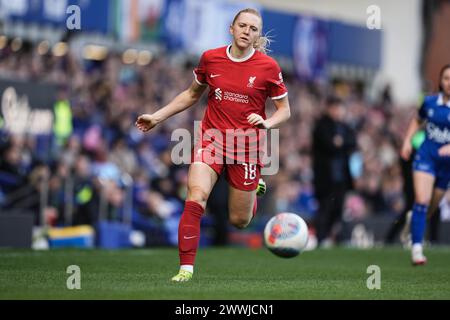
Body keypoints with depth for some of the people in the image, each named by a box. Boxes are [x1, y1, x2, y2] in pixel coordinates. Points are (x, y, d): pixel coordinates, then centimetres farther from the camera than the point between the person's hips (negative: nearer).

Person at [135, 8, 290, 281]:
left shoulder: (268, 67, -7)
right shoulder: (211, 58, 0)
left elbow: (284, 110, 2)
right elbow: (192, 94, 17)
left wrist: (267, 123, -18)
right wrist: (157, 116, 12)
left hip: (246, 145, -1)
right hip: (211, 137, 1)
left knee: (240, 221, 8)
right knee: (195, 199, -24)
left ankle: (253, 188, 44)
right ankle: (186, 268, -19)